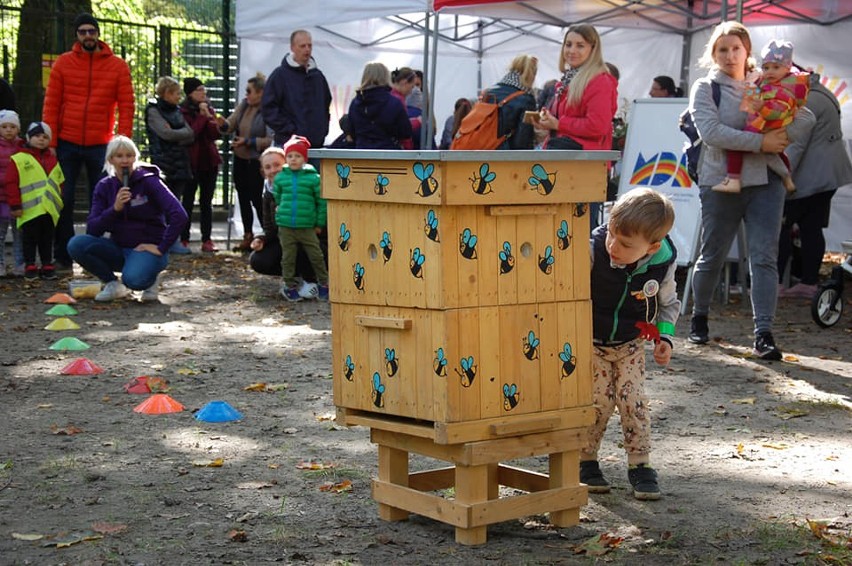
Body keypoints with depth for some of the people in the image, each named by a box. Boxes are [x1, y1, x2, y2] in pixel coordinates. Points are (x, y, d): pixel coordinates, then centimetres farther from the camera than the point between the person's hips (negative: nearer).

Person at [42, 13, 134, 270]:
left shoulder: (118, 66, 2)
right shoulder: (63, 63, 3)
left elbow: (127, 106, -1)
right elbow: (51, 104, 1)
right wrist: (50, 143, -6)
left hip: (100, 145, 0)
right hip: (67, 143, 0)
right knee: (63, 200, 1)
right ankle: (63, 256, 9)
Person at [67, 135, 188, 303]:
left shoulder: (148, 181, -10)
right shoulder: (104, 187, 3)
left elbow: (180, 216, -20)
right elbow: (91, 230, -6)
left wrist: (161, 248, -19)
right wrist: (114, 209, -20)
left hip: (147, 248, -5)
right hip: (119, 248, 5)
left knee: (133, 279, -37)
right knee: (76, 244, -20)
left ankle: (151, 279, 1)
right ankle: (113, 284, -1)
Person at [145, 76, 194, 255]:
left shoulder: (177, 111, 18)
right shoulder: (153, 111, -2)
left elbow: (191, 135, 8)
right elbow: (166, 133, -16)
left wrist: (175, 136, -9)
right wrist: (184, 134, -2)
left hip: (180, 164, 6)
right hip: (163, 164, -6)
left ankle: (173, 240, 8)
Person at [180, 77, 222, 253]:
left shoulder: (209, 109, 12)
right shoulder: (184, 111, -6)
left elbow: (215, 135, 1)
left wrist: (209, 117, -12)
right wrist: (202, 117, -14)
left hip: (209, 160, 5)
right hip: (192, 161, -5)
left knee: (207, 202, 6)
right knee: (188, 201, -1)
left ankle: (207, 240, 7)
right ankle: (184, 239, 4)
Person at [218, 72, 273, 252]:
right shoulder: (243, 105, 4)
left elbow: (270, 140, -22)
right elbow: (231, 124, 1)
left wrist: (248, 142, -22)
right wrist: (224, 124, -21)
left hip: (256, 161, -7)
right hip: (240, 158, 8)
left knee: (256, 198, -4)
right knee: (243, 198, 12)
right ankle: (248, 237, 21)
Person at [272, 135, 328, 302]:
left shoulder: (313, 178, -3)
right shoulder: (280, 178, 4)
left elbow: (322, 201, 2)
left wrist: (320, 223, 2)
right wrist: (279, 217, 13)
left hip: (307, 226, -2)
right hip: (285, 226, 2)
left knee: (316, 255, 3)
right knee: (288, 257, 7)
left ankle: (324, 283, 17)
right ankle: (289, 286, 19)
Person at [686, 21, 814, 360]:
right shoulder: (705, 88, 2)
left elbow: (806, 118, 6)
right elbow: (711, 132, -14)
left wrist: (783, 137, -13)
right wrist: (761, 142, -19)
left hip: (765, 182, 2)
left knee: (764, 258, -7)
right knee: (712, 257, 8)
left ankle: (764, 334, -8)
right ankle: (699, 317, 32)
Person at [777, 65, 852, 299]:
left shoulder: (805, 102, -17)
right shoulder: (821, 94, 16)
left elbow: (796, 146, -22)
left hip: (811, 174, -10)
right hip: (829, 172, 10)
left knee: (781, 224, -6)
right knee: (811, 227, 10)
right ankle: (809, 283, 11)